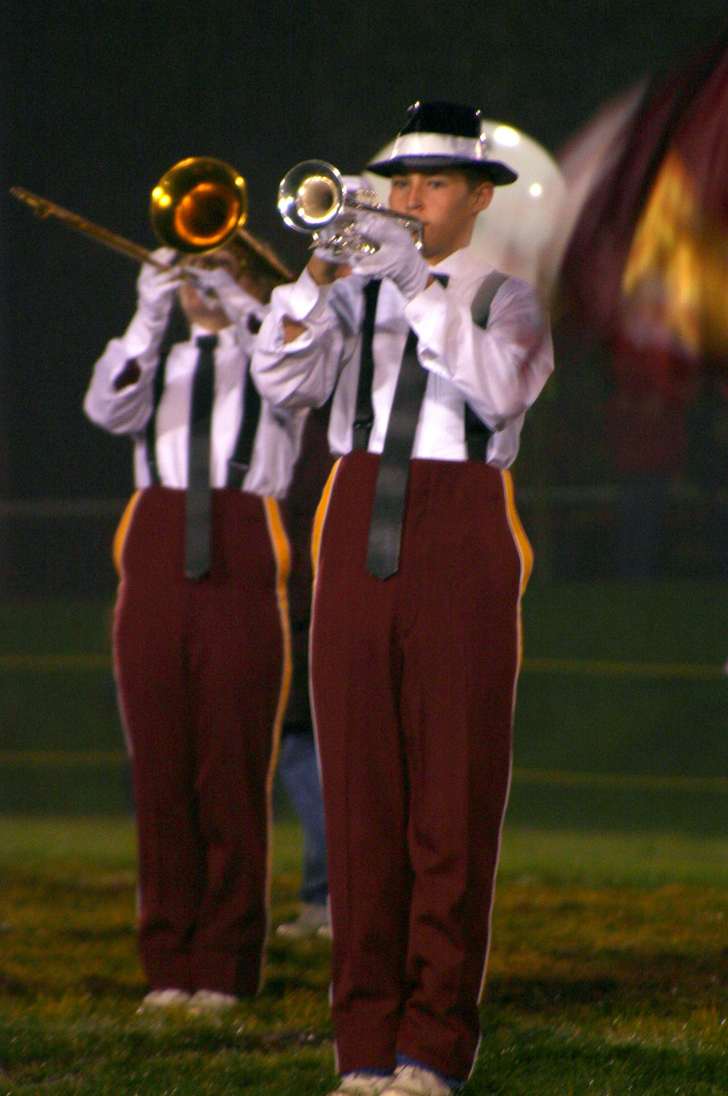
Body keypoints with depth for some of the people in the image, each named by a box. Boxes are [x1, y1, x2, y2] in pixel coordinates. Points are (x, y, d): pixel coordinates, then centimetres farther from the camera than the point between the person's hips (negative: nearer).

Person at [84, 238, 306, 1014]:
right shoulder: (159, 347, 18)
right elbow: (108, 408, -2)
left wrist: (236, 307, -20)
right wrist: (152, 315, -13)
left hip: (240, 551, -2)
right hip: (157, 551, 2)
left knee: (233, 765, -5)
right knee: (160, 761, 1)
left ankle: (224, 967, -1)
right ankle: (168, 961, 5)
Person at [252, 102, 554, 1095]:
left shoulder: (505, 299, 8)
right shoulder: (361, 293, 15)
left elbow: (502, 387, -13)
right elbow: (283, 382, 0)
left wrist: (421, 287, -16)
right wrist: (317, 277, -11)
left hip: (461, 538, -3)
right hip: (360, 529, 3)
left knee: (454, 791, -6)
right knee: (359, 788, 0)